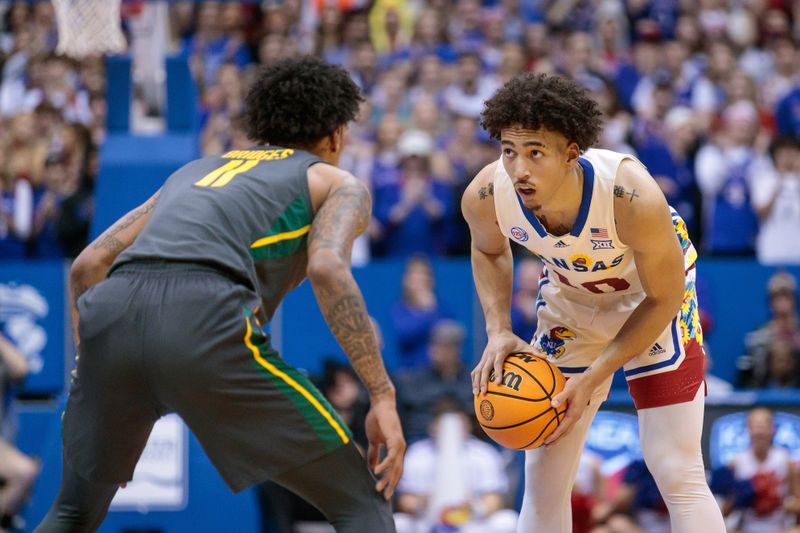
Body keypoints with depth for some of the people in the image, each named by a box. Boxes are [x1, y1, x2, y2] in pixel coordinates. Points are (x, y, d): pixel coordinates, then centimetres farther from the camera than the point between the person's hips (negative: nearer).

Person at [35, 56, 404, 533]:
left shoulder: (195, 170, 37)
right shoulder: (338, 184, 22)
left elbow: (88, 266, 30)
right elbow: (327, 266, -2)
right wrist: (383, 395, -4)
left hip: (110, 313, 5)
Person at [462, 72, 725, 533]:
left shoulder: (631, 196, -39)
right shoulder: (485, 196, -28)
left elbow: (664, 298, -22)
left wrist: (592, 378, -26)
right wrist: (499, 332, -15)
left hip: (651, 299, -4)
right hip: (570, 299, 4)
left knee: (678, 475, -11)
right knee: (544, 477, 5)